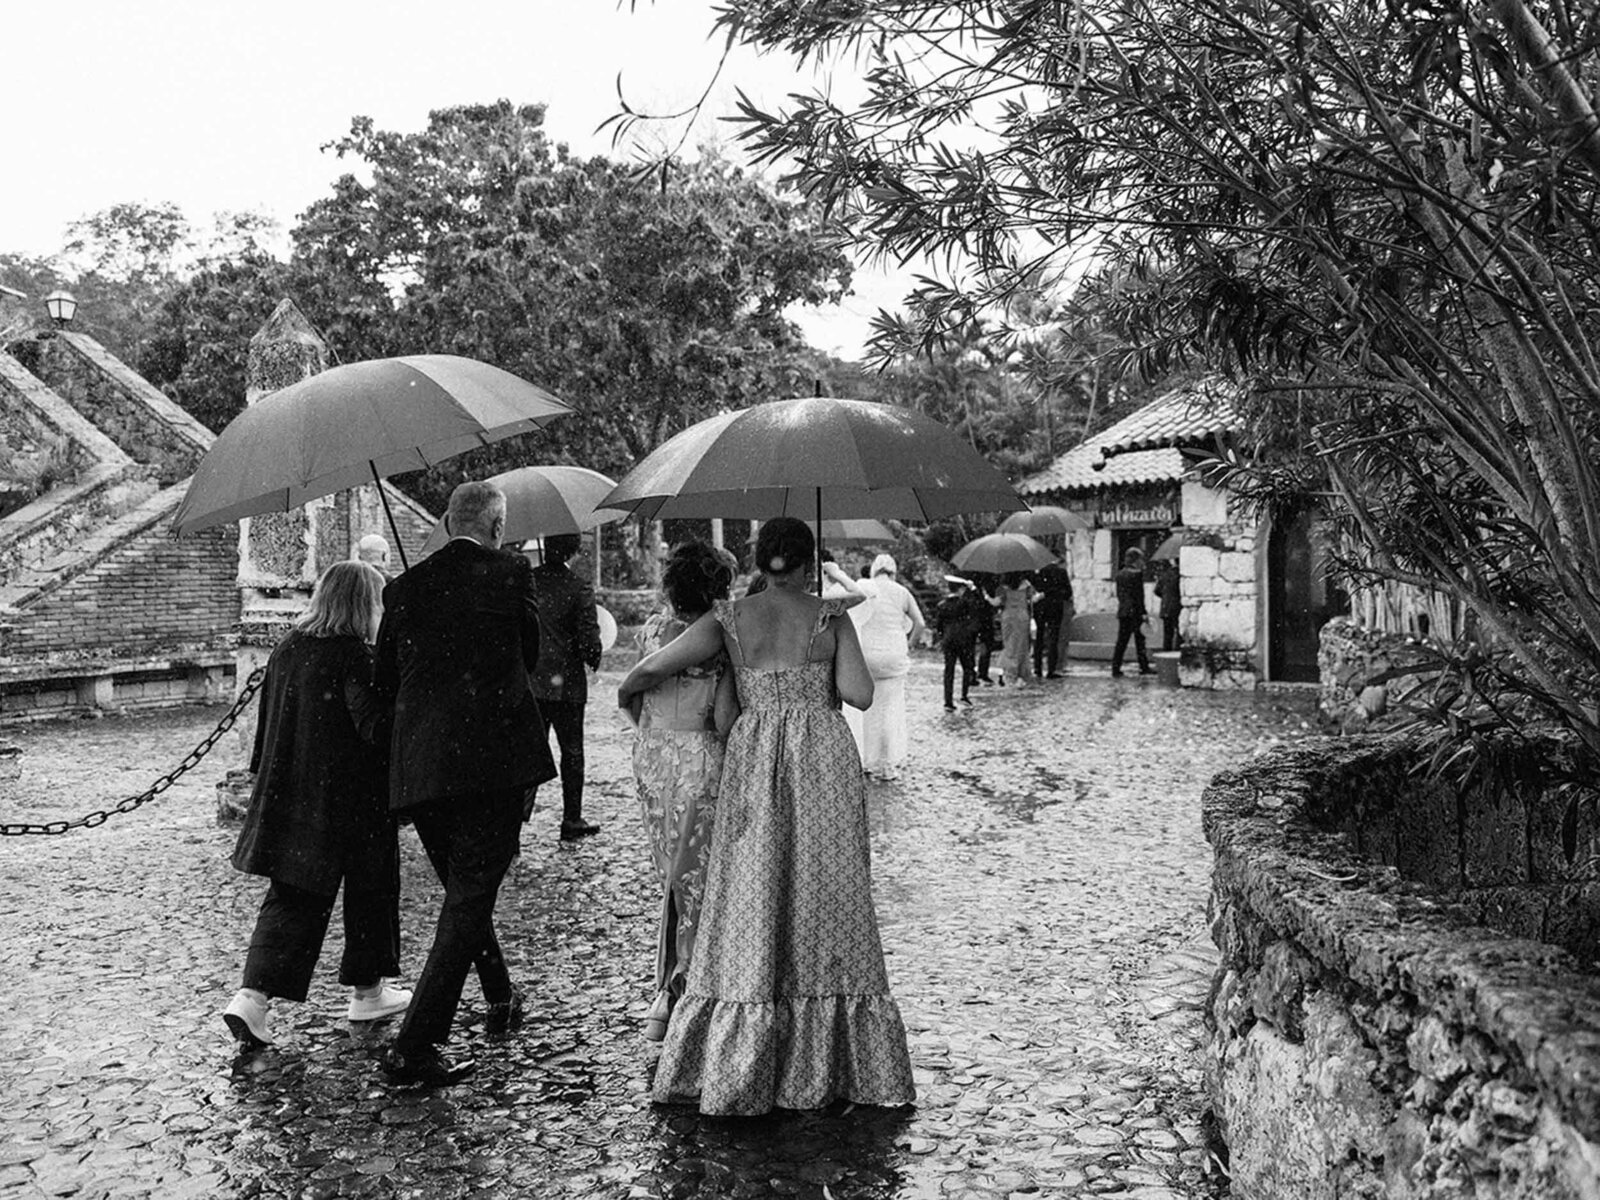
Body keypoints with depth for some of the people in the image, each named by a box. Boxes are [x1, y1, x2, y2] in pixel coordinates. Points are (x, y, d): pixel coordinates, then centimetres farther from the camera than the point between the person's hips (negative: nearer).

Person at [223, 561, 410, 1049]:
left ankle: (253, 995, -4)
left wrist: (266, 779, 24)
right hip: (348, 801, -6)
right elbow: (375, 725, -23)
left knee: (292, 898, 10)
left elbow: (268, 721, 15)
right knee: (369, 889, 12)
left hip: (288, 797, 6)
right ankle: (367, 991, 24)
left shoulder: (286, 648, 7)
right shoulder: (355, 656, -16)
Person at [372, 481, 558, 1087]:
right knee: (471, 896, -1)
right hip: (495, 758, -5)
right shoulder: (511, 572, -2)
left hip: (418, 765, 5)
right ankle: (414, 1046, -5)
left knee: (463, 889, 21)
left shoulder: (405, 587, 8)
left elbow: (384, 680, 12)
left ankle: (500, 999, 40)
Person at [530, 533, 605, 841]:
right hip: (566, 683, -3)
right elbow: (589, 641, -15)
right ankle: (571, 821, 17)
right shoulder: (579, 589, -12)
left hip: (528, 681, 3)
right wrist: (593, 660, 6)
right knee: (571, 752, 10)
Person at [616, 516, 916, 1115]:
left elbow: (652, 667, -1)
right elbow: (860, 695, -7)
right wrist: (824, 671, 12)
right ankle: (825, 1063, 13)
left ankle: (736, 1071, 7)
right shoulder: (831, 617, 2)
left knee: (750, 906, 5)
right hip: (824, 757, 0)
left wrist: (625, 693, 19)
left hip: (754, 762, 1)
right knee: (826, 900, 8)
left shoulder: (730, 618, 4)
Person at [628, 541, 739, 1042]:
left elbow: (635, 704, 9)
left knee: (674, 878, 18)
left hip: (652, 759, 6)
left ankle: (668, 988, 23)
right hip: (700, 761, -5)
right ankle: (675, 992, 9)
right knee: (695, 880, 6)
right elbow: (724, 721, -16)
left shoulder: (651, 629, 3)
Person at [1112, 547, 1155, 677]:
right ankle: (1144, 667, 9)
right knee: (1140, 640, 3)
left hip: (1122, 612, 7)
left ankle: (1115, 668, 5)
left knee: (1121, 641, 8)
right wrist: (1143, 613, -12)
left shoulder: (1120, 574, 10)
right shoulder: (1137, 574, -12)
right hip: (1135, 612, -7)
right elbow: (1139, 595, -14)